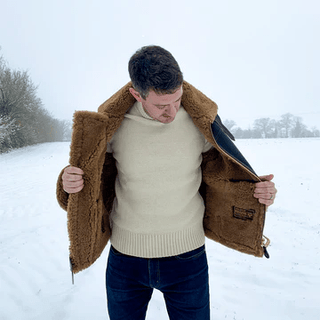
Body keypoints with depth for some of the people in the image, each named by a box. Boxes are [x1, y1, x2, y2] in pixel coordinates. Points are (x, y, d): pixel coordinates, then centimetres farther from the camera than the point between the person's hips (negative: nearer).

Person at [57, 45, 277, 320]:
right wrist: (70, 181, -20)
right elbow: (95, 176, 2)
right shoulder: (111, 125, -12)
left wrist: (259, 190, -15)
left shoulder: (199, 121, -11)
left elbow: (219, 174, 2)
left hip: (187, 255, 0)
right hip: (125, 256, 1)